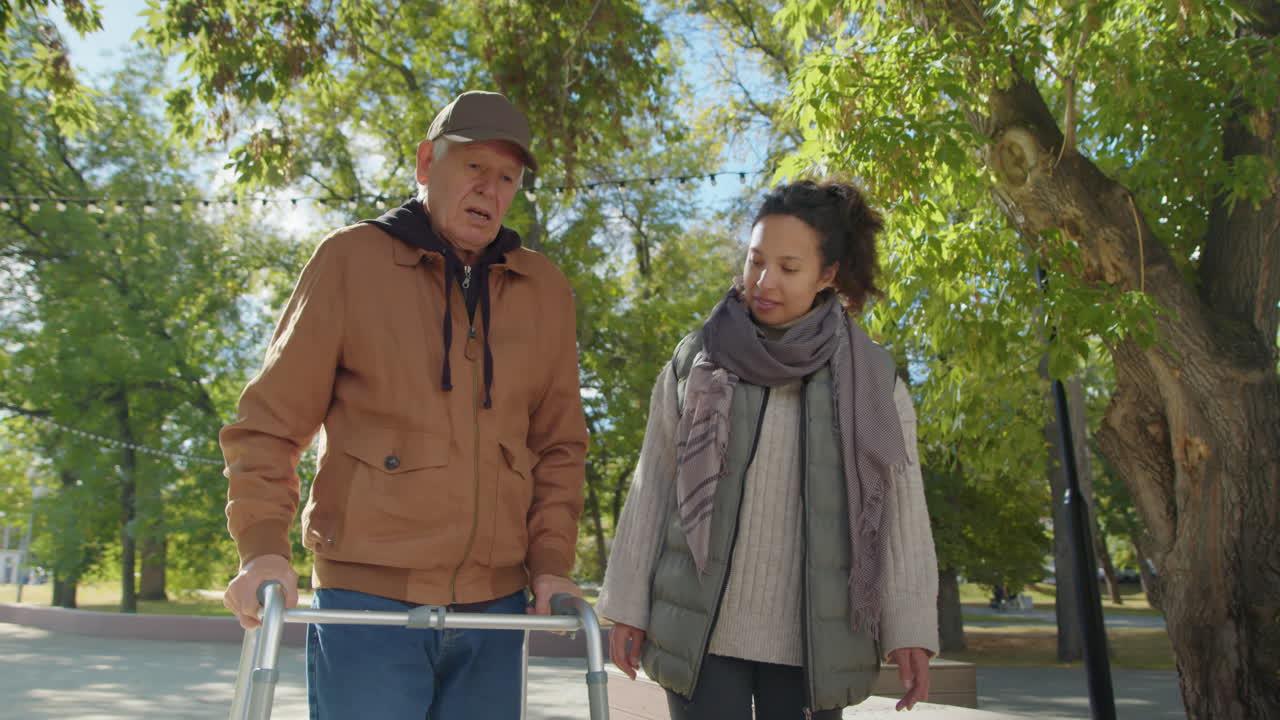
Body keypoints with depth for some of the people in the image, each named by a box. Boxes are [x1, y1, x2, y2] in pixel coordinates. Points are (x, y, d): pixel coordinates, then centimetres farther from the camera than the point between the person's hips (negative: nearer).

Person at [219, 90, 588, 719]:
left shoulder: (544, 290, 9)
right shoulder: (351, 259, -1)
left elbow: (559, 443, 11)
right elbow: (272, 421, 0)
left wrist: (550, 562, 2)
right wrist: (263, 546, -11)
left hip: (496, 605, 4)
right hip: (367, 598, -3)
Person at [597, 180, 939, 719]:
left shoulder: (871, 377, 1)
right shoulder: (695, 361, 2)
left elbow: (900, 509, 1)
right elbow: (652, 487, 4)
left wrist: (909, 627, -4)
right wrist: (628, 606, 4)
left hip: (812, 643, 0)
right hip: (702, 633, 0)